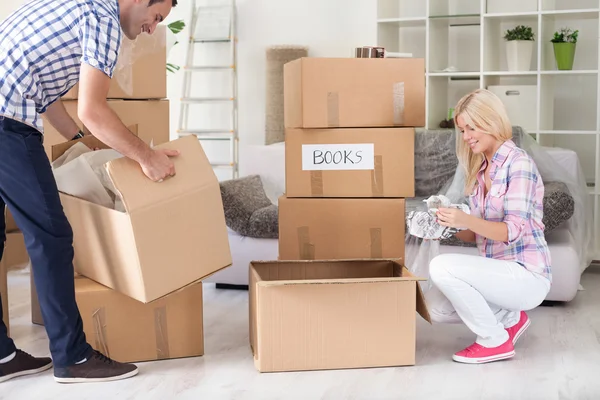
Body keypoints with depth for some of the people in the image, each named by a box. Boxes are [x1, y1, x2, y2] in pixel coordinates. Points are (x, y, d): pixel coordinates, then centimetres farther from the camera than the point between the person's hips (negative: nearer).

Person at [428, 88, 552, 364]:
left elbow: (514, 231, -21)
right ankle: (510, 317, 14)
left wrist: (467, 220, -36)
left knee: (441, 267, -24)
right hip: (497, 271, 8)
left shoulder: (519, 163, -13)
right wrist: (448, 229, -6)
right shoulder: (480, 170, 11)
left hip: (527, 275, -8)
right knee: (434, 307, -5)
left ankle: (495, 341, -7)